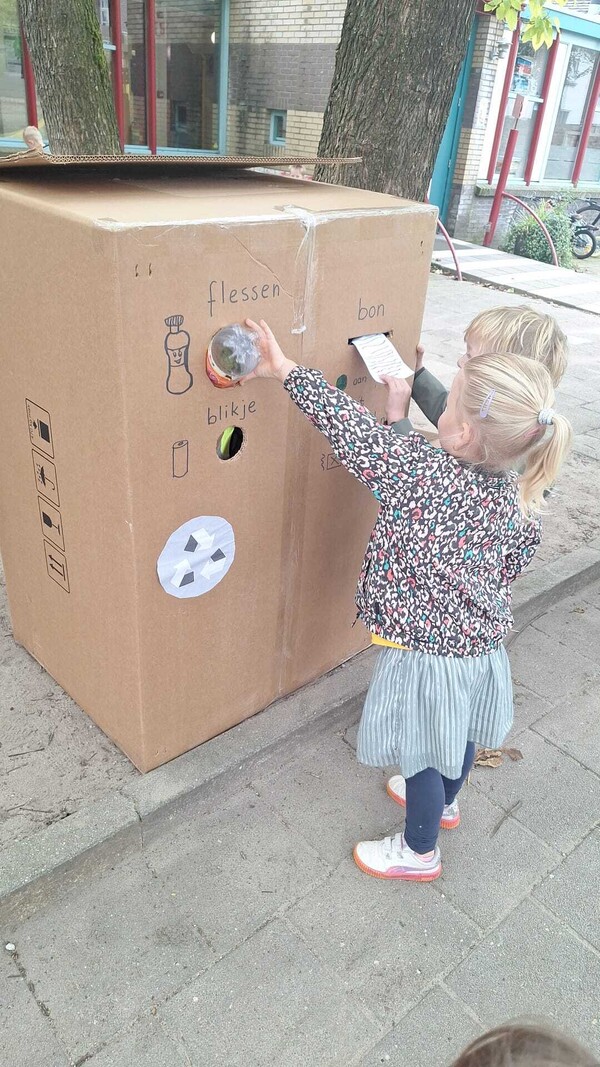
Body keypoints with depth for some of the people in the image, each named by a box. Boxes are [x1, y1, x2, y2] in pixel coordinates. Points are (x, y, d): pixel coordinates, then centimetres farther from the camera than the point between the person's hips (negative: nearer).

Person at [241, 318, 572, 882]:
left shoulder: (419, 471, -31)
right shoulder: (515, 497, -11)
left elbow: (355, 430, -25)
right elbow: (516, 559, 4)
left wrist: (287, 370, -15)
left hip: (425, 652, -7)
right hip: (481, 641, 7)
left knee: (421, 756, 16)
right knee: (458, 736, 30)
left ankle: (419, 851, 40)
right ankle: (443, 801, 58)